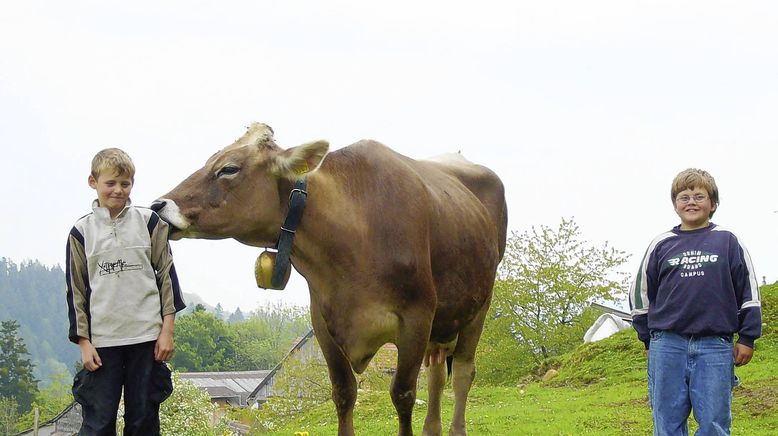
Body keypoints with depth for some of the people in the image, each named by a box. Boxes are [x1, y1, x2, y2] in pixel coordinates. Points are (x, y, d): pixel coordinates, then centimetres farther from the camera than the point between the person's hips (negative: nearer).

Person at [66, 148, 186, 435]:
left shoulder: (149, 222, 5)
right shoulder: (82, 232, 5)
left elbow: (167, 275, 5)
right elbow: (76, 290, 7)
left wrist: (167, 331, -1)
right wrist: (83, 342, 0)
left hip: (147, 337, 0)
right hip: (102, 341, 0)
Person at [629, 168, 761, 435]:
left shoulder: (727, 242, 6)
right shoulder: (661, 245, 9)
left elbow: (749, 291, 8)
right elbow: (641, 292, 16)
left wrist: (747, 338, 3)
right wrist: (648, 338, 13)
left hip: (715, 347, -1)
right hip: (667, 347, 2)